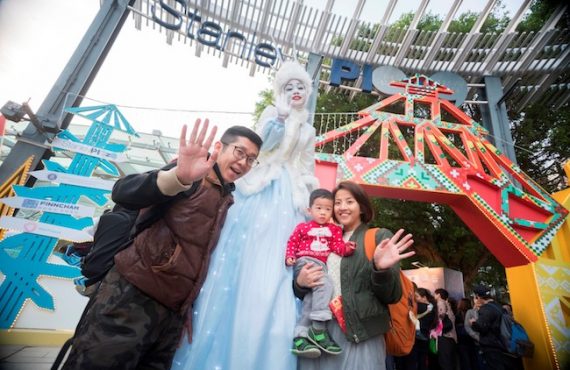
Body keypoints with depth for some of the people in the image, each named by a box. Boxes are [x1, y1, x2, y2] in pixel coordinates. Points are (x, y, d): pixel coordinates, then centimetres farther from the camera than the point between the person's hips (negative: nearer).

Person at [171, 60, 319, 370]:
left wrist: (307, 202, 7)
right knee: (240, 262, -8)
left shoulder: (308, 131, 21)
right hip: (259, 191, -2)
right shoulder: (271, 114, 15)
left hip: (288, 200, 3)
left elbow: (307, 173, 19)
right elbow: (260, 143, -3)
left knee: (272, 271, -4)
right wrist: (281, 115, -6)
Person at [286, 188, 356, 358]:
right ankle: (318, 328, -21)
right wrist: (289, 256, -6)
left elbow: (338, 246, 7)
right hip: (304, 262, -4)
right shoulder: (302, 227, 14)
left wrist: (347, 248, -15)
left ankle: (300, 336, -9)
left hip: (321, 265, 4)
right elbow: (292, 242, 11)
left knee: (313, 294, -15)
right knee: (324, 283, -27)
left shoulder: (334, 229, 20)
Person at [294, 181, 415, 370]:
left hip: (361, 334, -4)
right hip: (319, 330, 4)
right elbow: (304, 290, 18)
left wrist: (380, 269, -25)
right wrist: (300, 283, -5)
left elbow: (391, 296, -5)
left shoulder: (380, 237, 0)